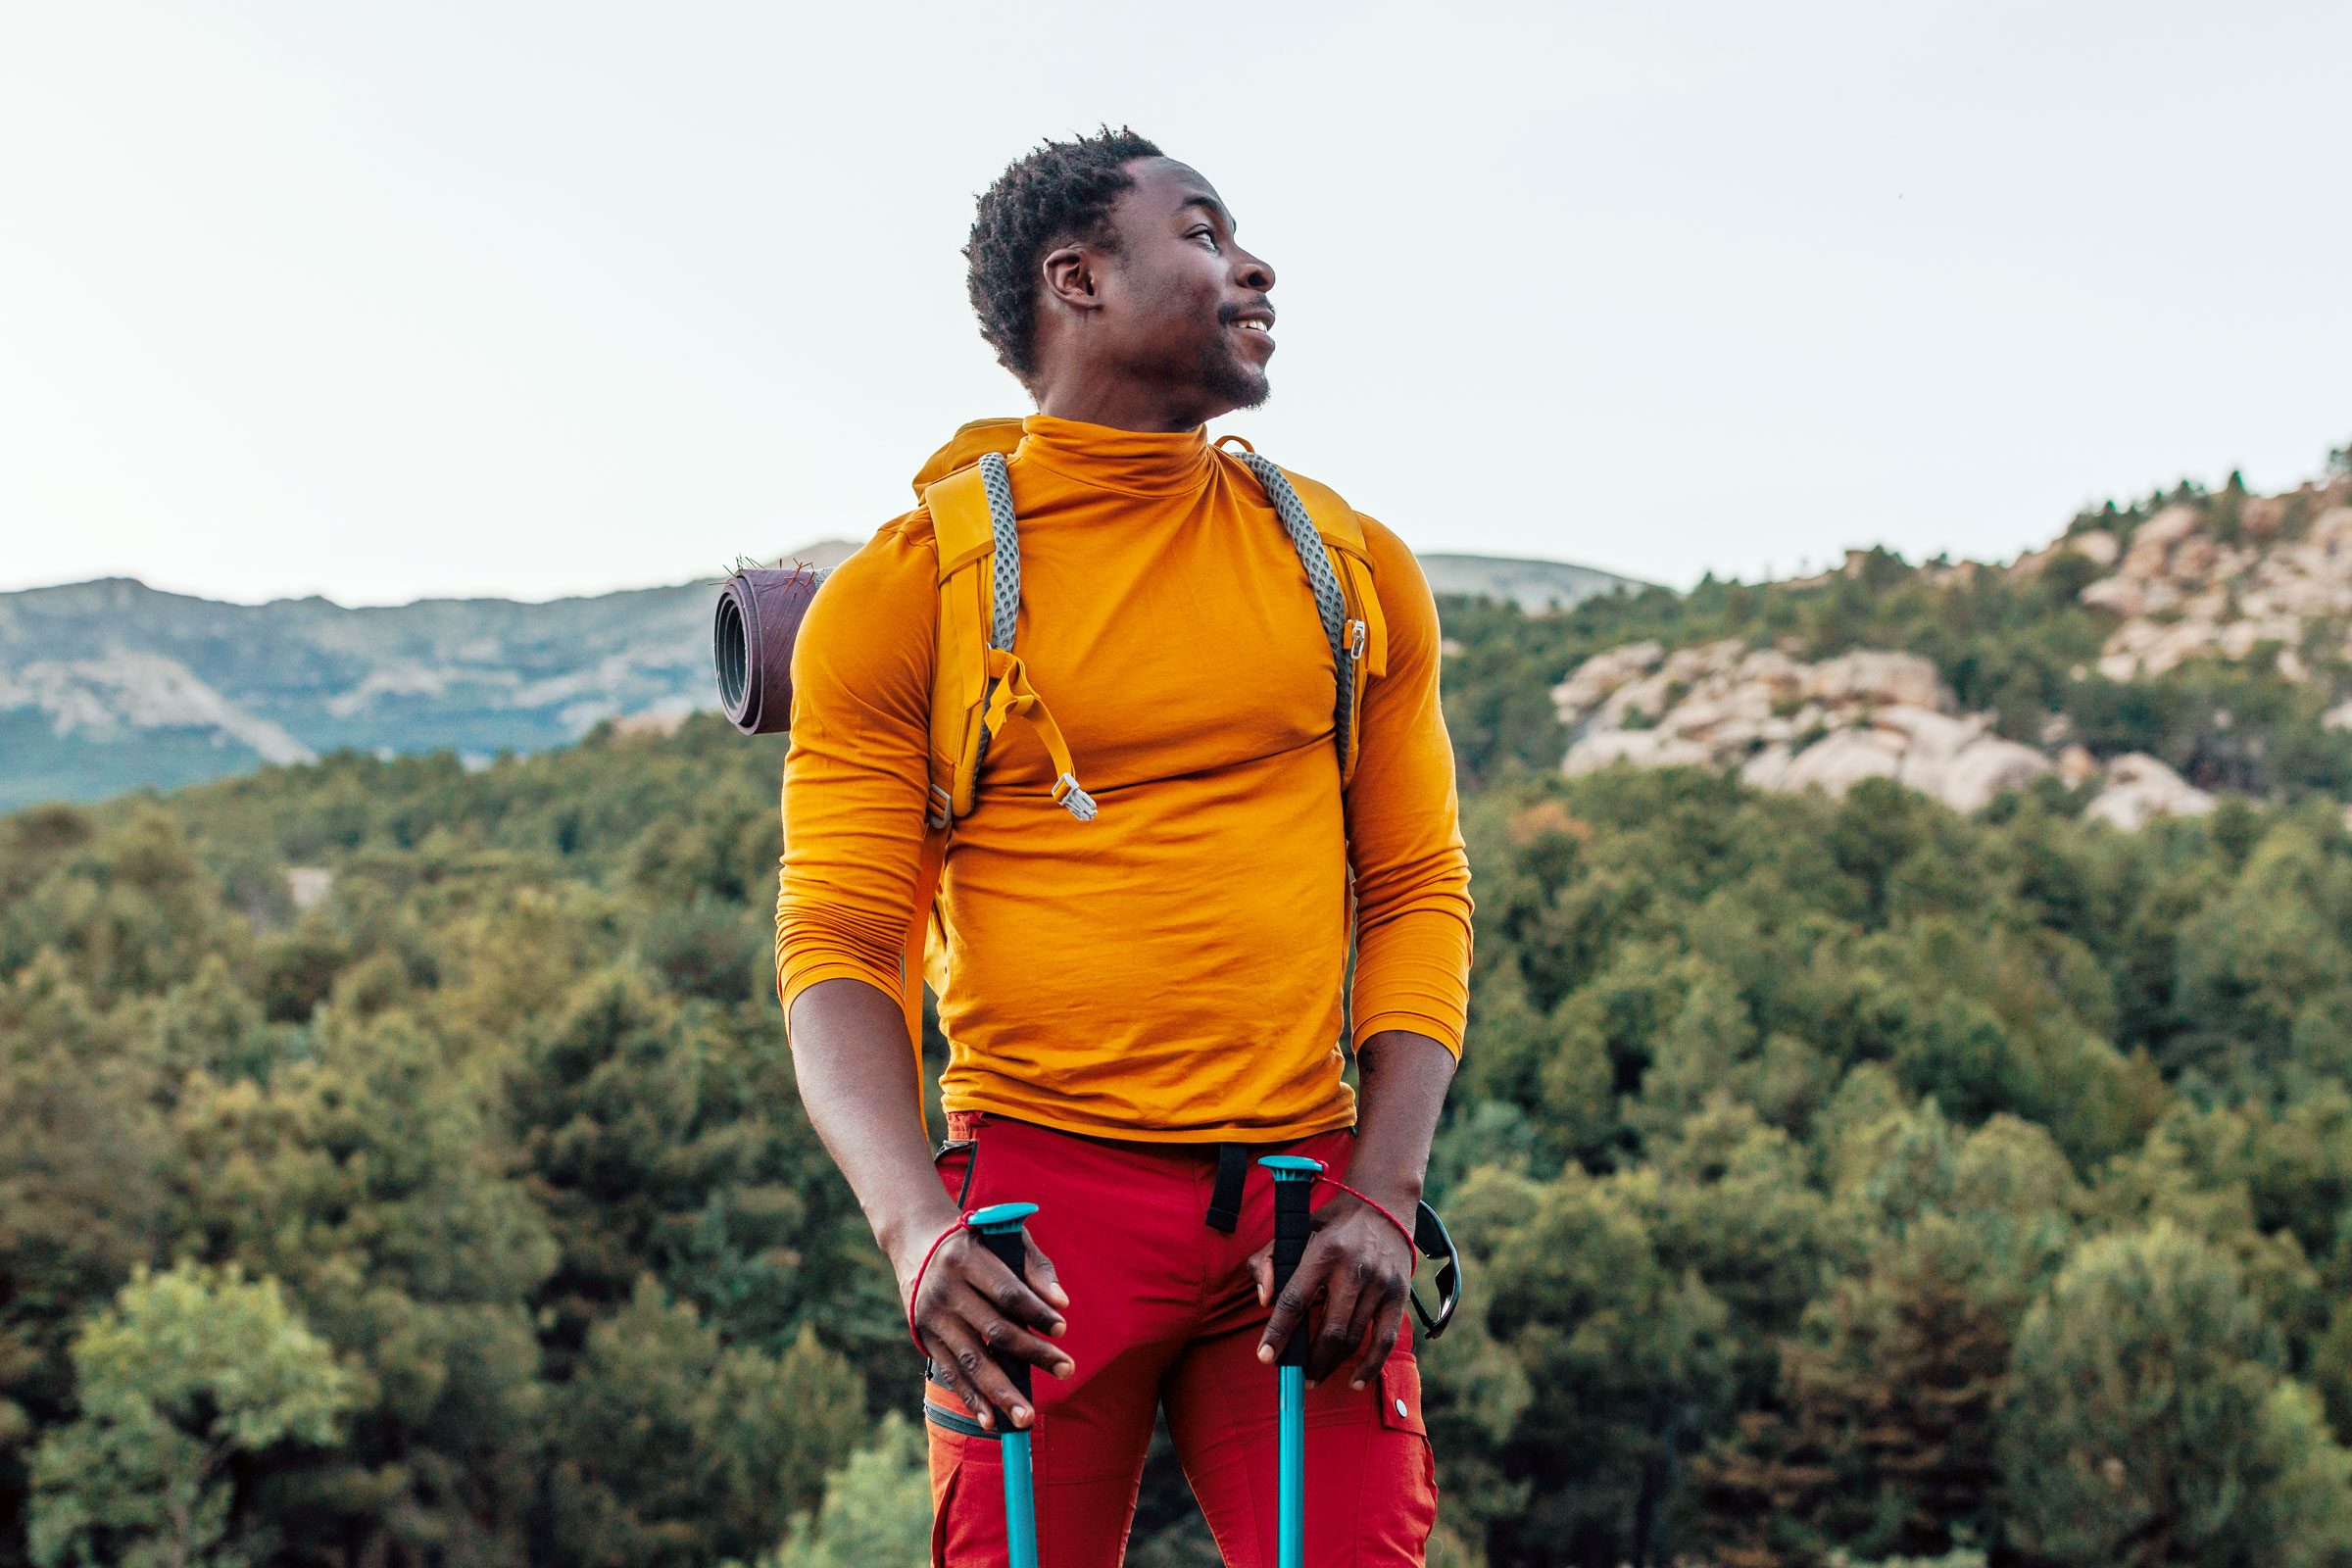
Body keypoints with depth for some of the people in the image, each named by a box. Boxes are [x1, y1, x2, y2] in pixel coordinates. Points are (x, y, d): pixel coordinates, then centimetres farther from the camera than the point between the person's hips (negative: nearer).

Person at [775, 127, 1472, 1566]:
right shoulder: (903, 596, 1)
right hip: (1042, 1198, -2)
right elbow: (836, 946, -2)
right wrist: (919, 1231, -19)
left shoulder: (1355, 572, 11)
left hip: (1303, 1200, 2)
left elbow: (1418, 891, 11)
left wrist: (1381, 1197, -3)